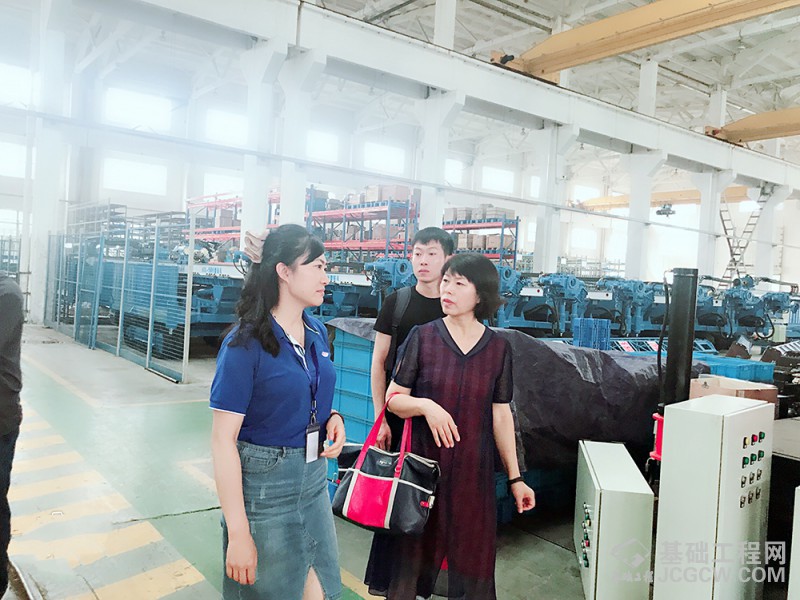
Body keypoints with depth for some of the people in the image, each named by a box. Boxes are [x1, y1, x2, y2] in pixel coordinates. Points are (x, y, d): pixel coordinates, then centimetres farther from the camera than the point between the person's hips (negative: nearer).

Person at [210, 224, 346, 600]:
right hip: (262, 485, -6)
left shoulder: (317, 333, 3)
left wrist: (333, 418, -4)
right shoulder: (245, 344, -18)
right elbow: (223, 439, -19)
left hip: (314, 480, 6)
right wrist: (238, 534, -20)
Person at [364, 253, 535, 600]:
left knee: (471, 556, 11)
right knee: (412, 551, 10)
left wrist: (514, 478, 5)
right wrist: (425, 405, -21)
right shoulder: (422, 337, -3)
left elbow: (501, 415, 5)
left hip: (473, 470, 1)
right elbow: (394, 399, -1)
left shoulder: (498, 348, 1)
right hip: (422, 464, -1)